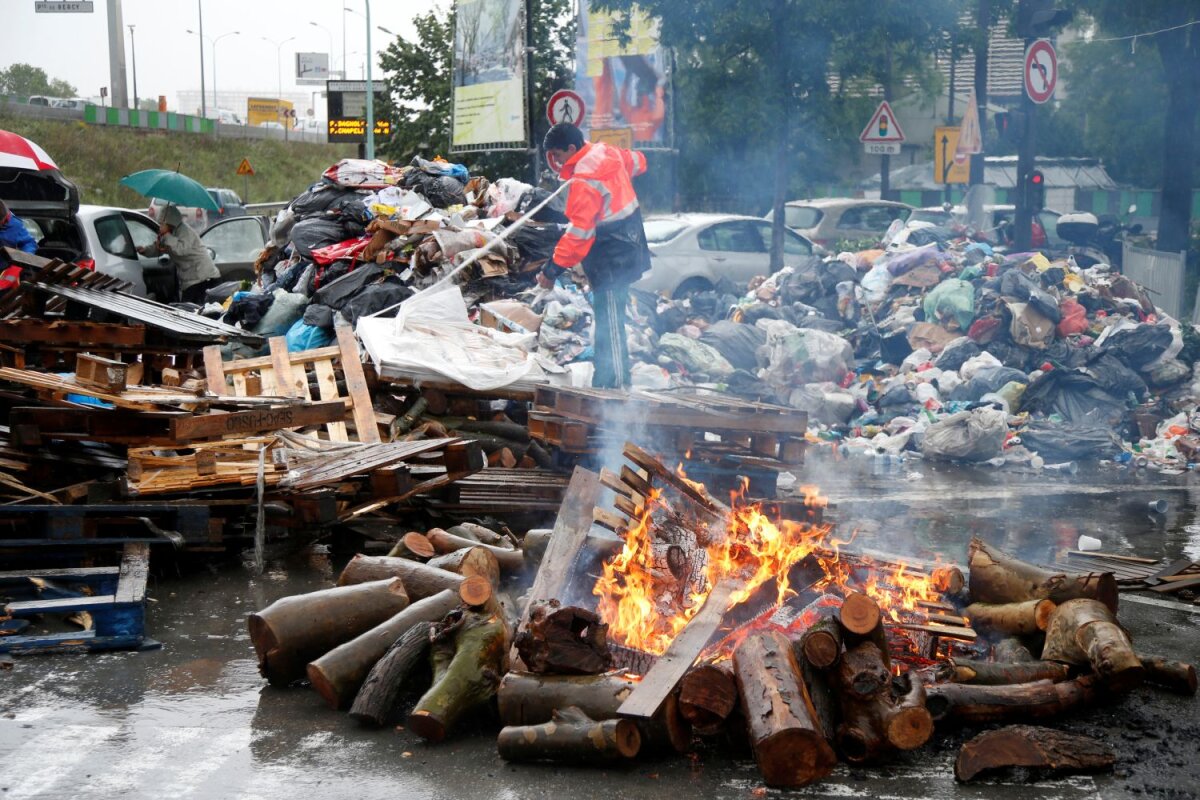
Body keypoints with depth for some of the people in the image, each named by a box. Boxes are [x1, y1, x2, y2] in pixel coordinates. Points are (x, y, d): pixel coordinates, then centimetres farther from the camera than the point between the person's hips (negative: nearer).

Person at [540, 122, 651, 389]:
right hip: (628, 245, 10)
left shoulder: (584, 181, -25)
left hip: (610, 256, -10)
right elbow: (638, 162, 24)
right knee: (608, 316, 18)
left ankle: (614, 382, -4)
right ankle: (606, 377, 26)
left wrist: (552, 269, -23)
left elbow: (579, 232, -27)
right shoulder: (607, 152, 3)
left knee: (609, 320, -7)